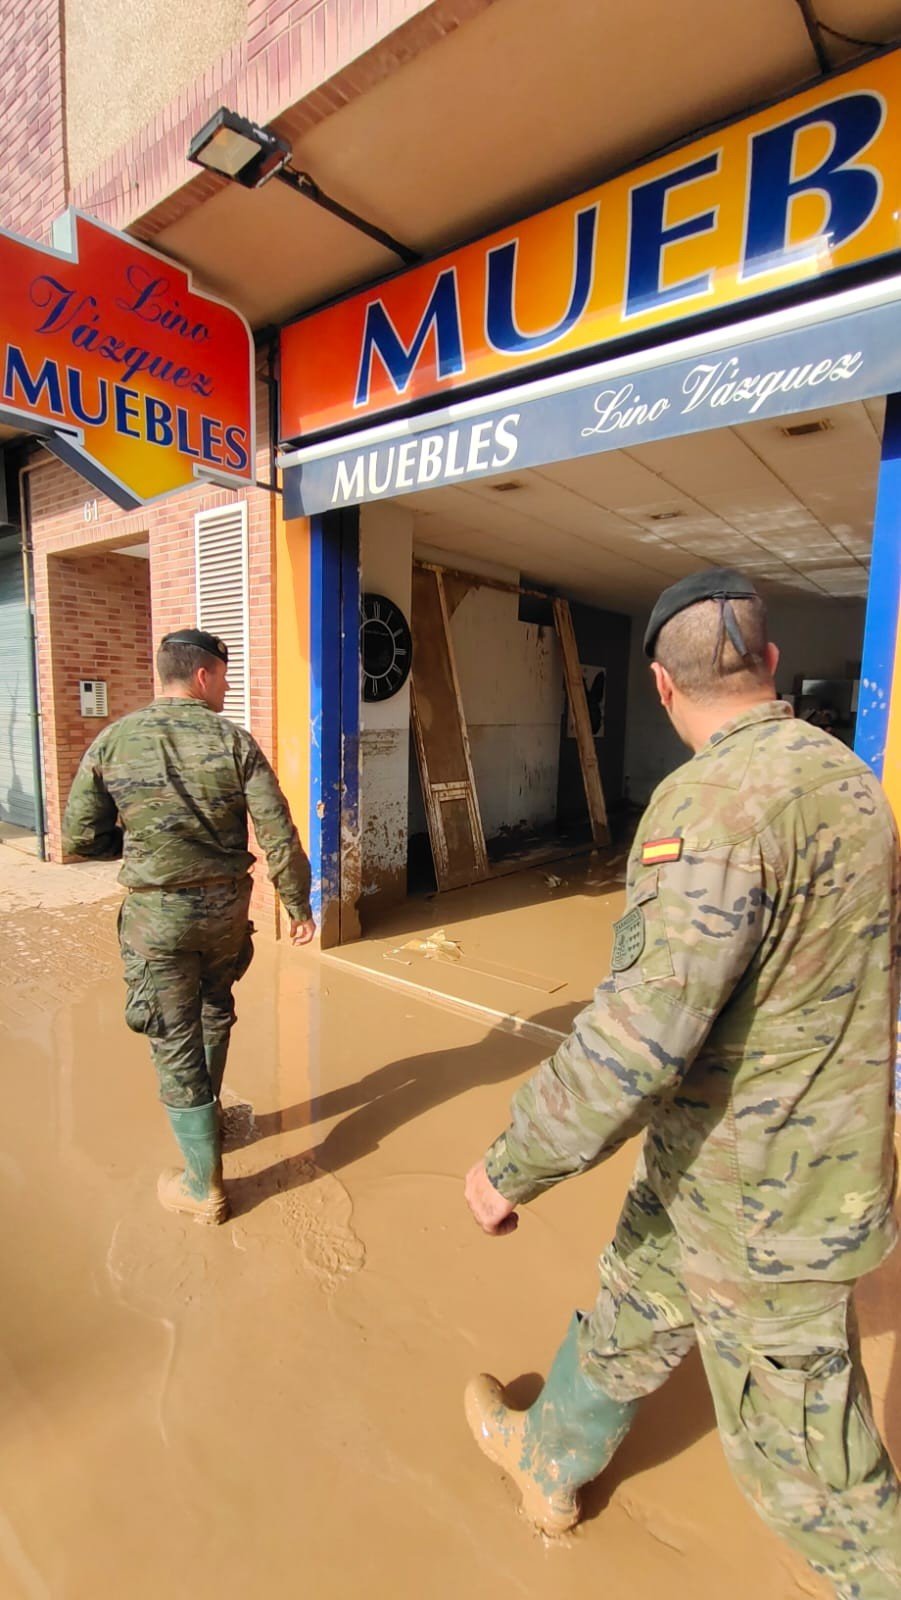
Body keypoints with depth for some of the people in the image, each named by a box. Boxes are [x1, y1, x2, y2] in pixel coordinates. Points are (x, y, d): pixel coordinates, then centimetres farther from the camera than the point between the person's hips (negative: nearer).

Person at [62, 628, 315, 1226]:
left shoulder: (113, 740, -5)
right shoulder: (234, 740, -8)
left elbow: (80, 837, -1)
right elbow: (279, 835, -11)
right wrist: (299, 906, 0)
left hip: (155, 913, -1)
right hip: (226, 907, 1)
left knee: (176, 1041, 9)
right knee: (214, 1009, 27)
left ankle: (205, 1187, 20)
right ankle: (204, 1114, 47)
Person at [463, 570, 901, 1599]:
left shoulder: (716, 800, -28)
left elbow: (642, 1031, -34)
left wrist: (511, 1166, -21)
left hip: (757, 1204, -9)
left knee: (802, 1459, 16)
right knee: (631, 1314, 26)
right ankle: (549, 1462, 51)